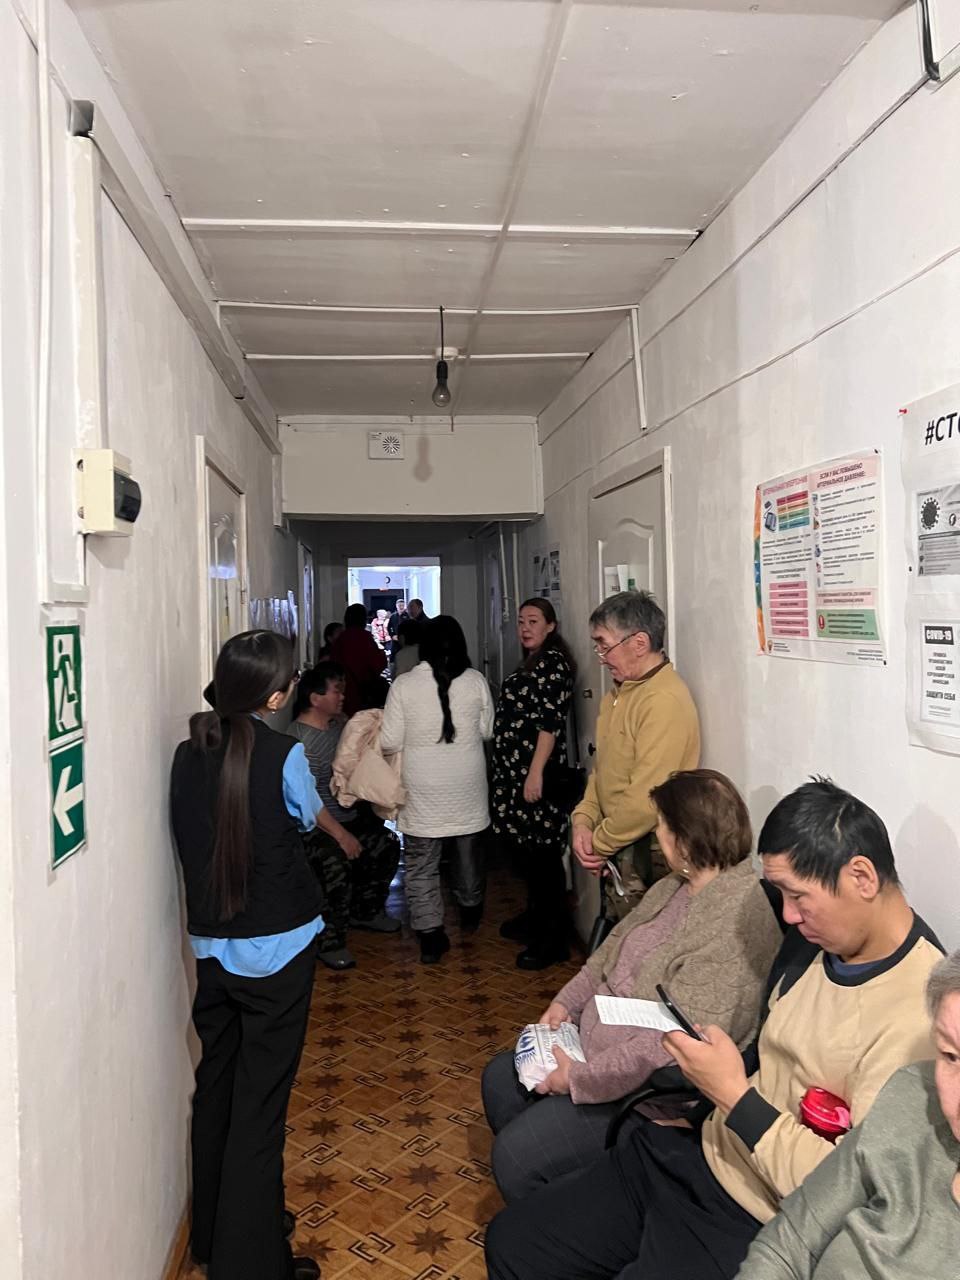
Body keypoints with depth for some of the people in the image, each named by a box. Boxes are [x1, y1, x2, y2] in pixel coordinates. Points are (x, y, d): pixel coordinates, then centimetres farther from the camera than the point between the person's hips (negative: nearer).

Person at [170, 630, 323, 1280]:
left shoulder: (189, 754, -5)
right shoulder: (283, 754, -19)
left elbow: (190, 832, 7)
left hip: (209, 948, 6)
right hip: (276, 951, -6)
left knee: (215, 1086, 21)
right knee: (260, 1103, 5)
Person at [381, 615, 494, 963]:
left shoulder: (404, 685, -13)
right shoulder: (475, 680, -8)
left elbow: (390, 744, -9)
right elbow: (487, 731, 2)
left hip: (423, 791, -2)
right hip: (467, 786, 3)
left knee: (421, 863, 8)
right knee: (468, 850, 23)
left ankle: (431, 935, 8)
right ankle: (470, 908, 42)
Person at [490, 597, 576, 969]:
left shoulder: (553, 662, -11)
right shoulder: (531, 662, 17)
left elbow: (551, 721, -19)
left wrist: (536, 772, -24)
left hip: (534, 771, -10)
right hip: (514, 770, 10)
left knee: (541, 853, -4)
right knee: (522, 846, 17)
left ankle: (552, 938, 5)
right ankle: (535, 916, 32)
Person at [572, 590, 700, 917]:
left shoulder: (665, 701, -22)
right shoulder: (621, 692, 9)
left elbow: (646, 801, -25)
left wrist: (599, 844, -12)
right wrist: (584, 820, -2)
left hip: (647, 857, -8)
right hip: (618, 854, 8)